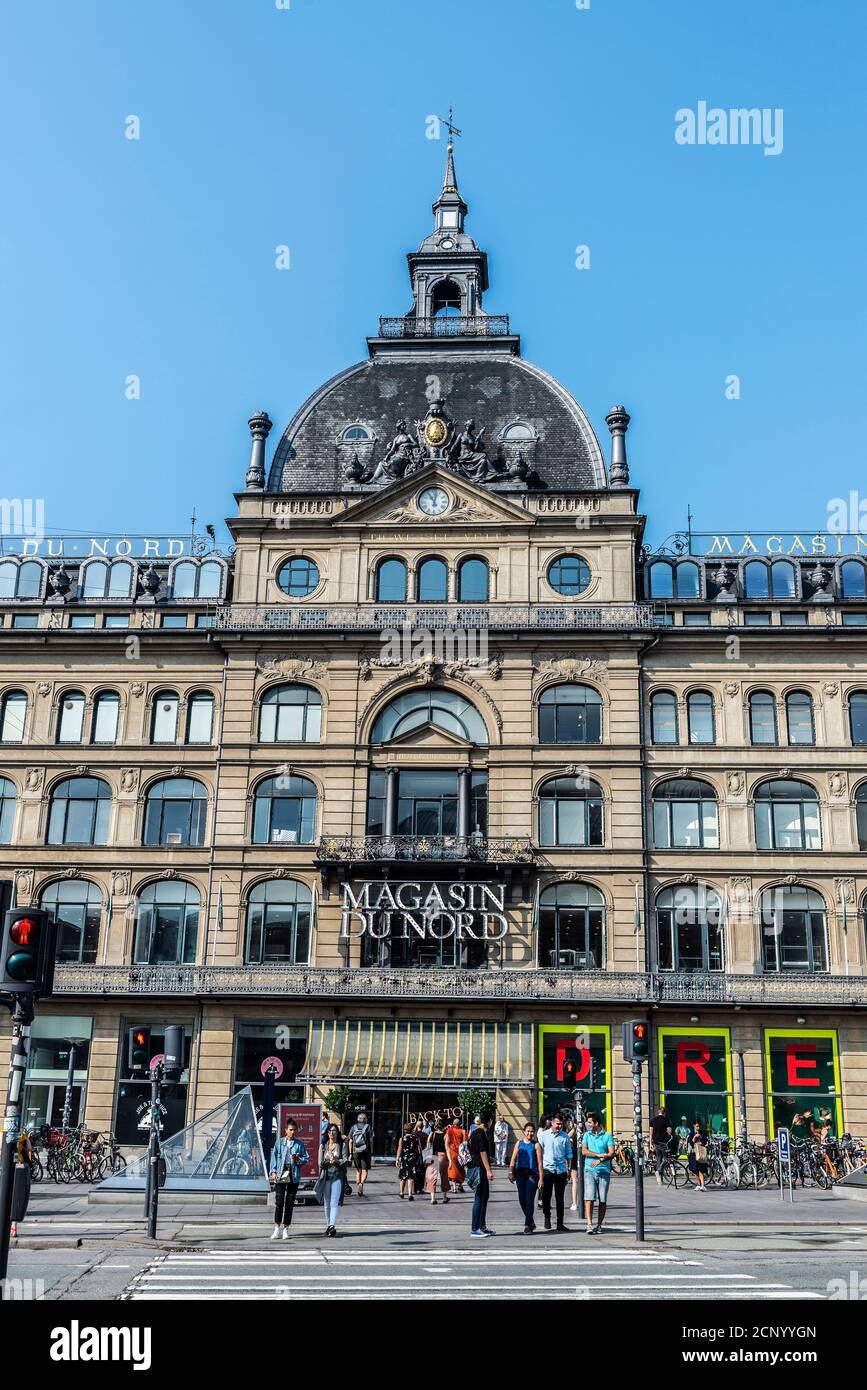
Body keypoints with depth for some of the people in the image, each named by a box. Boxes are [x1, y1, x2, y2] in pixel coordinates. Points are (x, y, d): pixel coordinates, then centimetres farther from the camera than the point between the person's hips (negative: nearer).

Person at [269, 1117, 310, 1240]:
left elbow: (307, 1158, 8)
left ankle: (285, 1229, 14)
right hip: (280, 1175, -1)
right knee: (279, 1201, -4)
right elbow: (274, 1157, 7)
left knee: (290, 1202, 4)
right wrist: (273, 1171, -3)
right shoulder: (279, 1142, 7)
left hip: (294, 1175, 1)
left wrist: (298, 1159, -12)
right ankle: (277, 1227, 8)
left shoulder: (300, 1143, 7)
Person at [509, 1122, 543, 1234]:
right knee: (522, 1199, 5)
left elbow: (539, 1163, 0)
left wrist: (541, 1178, -6)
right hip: (520, 1173, 3)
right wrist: (511, 1172, -1)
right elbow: (513, 1159, 11)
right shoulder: (519, 1143, 12)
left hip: (532, 1174, -3)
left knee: (529, 1200, -6)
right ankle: (531, 1222, 24)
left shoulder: (536, 1145, 3)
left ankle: (528, 1226, 0)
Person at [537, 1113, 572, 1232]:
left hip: (561, 1170, 1)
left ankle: (560, 1223, 12)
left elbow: (568, 1154, 11)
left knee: (560, 1198, 6)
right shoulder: (544, 1135, 2)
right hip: (547, 1169, -1)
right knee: (546, 1196, 1)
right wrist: (539, 1169, 1)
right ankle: (547, 1218, 23)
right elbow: (539, 1152, 5)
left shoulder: (565, 1136, 4)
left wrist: (568, 1169, 7)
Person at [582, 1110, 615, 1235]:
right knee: (589, 1198, -10)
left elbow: (611, 1153, -5)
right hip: (590, 1170, 1)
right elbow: (584, 1151, 0)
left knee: (603, 1200, 2)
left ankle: (599, 1225, 11)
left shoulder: (607, 1135, 4)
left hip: (604, 1171, -1)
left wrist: (600, 1160, -19)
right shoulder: (587, 1135, 11)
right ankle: (589, 1224, -12)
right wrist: (599, 1155, -10)